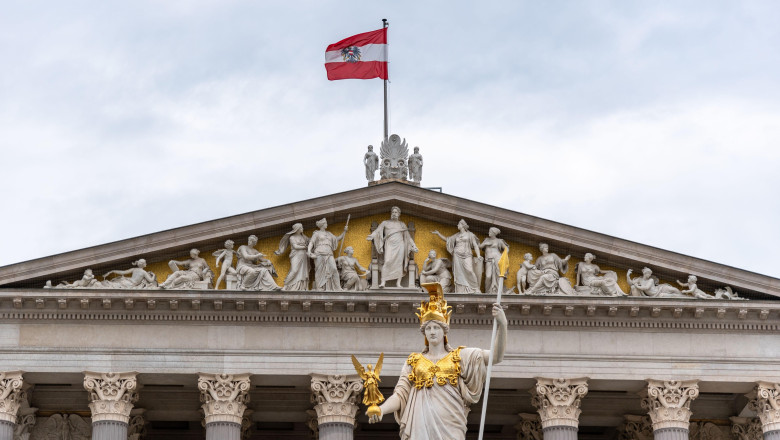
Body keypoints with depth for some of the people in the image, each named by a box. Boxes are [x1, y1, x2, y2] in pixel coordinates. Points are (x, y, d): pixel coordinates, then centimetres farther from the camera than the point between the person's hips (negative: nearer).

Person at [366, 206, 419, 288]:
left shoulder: (402, 224, 18)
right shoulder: (385, 223, 15)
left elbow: (407, 237, 20)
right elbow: (378, 231, 6)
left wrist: (413, 246, 16)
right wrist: (371, 236, -9)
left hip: (399, 245, 2)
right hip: (389, 244, -2)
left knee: (399, 263, -5)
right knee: (387, 261, -18)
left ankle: (398, 283, -4)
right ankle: (383, 282, -24)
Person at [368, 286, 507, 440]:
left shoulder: (460, 356, 13)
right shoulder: (413, 361, 17)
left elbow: (496, 357, 2)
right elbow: (400, 395, 9)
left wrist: (502, 325, -14)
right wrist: (381, 410, -12)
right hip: (420, 426, 1)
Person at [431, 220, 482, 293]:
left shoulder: (470, 235, 10)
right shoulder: (456, 236, 20)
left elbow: (475, 246, 4)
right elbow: (446, 239, 28)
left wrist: (478, 256, -8)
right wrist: (438, 233, 22)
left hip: (467, 255, -4)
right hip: (457, 255, 4)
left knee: (469, 270, -23)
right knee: (459, 274, -8)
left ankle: (475, 289, -17)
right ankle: (461, 291, -11)